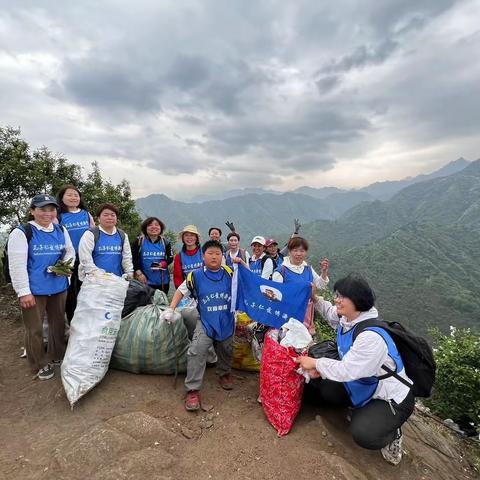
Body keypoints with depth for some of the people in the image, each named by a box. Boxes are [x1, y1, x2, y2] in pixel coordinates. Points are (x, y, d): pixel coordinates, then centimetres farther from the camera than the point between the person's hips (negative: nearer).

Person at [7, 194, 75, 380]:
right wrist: (23, 292, -16)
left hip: (59, 287, 5)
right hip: (33, 289, -5)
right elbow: (17, 265, -13)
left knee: (58, 323, 17)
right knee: (35, 329, 6)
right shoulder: (21, 232, -9)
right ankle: (40, 364, 24)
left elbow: (70, 252, 17)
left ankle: (57, 356, 36)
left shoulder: (61, 230, 7)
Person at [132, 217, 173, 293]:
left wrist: (164, 263, -10)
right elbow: (133, 259, 0)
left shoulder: (165, 242, 7)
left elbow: (170, 258, 11)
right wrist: (138, 273, -10)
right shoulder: (139, 241, 1)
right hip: (144, 281, -2)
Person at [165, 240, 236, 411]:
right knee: (196, 352, -16)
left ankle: (224, 373, 50)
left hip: (226, 322, 2)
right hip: (205, 322, -2)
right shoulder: (196, 275, -9)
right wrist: (171, 309, -4)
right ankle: (193, 390, -2)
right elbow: (181, 290, 2)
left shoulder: (230, 273, -6)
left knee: (225, 351, 20)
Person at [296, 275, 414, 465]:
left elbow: (346, 370, -33)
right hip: (363, 384, 8)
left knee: (364, 435, -26)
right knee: (321, 386, 0)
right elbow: (332, 313, 17)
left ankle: (392, 433, 8)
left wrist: (315, 363, -22)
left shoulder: (372, 336, -35)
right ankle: (361, 410, 16)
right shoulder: (347, 317, -9)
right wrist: (316, 300, 4)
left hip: (393, 397, -8)